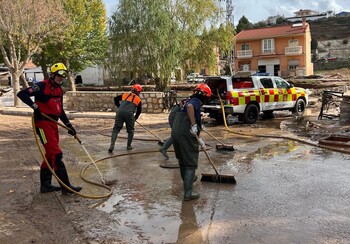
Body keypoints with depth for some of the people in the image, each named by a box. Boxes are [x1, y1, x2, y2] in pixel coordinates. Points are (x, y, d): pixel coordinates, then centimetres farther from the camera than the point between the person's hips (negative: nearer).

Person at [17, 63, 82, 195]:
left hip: (53, 124, 9)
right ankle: (66, 186, -7)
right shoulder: (42, 86, -11)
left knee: (50, 155, 14)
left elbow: (60, 110, 20)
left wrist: (68, 125, 14)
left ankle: (45, 185, 24)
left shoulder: (59, 90, 14)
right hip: (43, 123, -9)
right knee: (56, 155, -11)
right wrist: (34, 106, -25)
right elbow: (21, 94, -18)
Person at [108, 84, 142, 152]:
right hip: (129, 113, -2)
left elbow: (116, 99, 22)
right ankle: (129, 146, 24)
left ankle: (112, 146, -4)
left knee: (116, 129, 8)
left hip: (120, 112, 2)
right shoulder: (138, 99, 19)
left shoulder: (125, 95, 24)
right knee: (130, 131, 19)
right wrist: (135, 118, 38)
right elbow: (139, 111, 23)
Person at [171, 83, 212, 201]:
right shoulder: (196, 101, -2)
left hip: (176, 133, 9)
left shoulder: (192, 101, 26)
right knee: (191, 164, -1)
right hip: (186, 135, -9)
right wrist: (193, 125, -24)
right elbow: (189, 107, -30)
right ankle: (188, 193, -1)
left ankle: (187, 181, 48)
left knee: (182, 160, 26)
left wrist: (200, 141, 38)